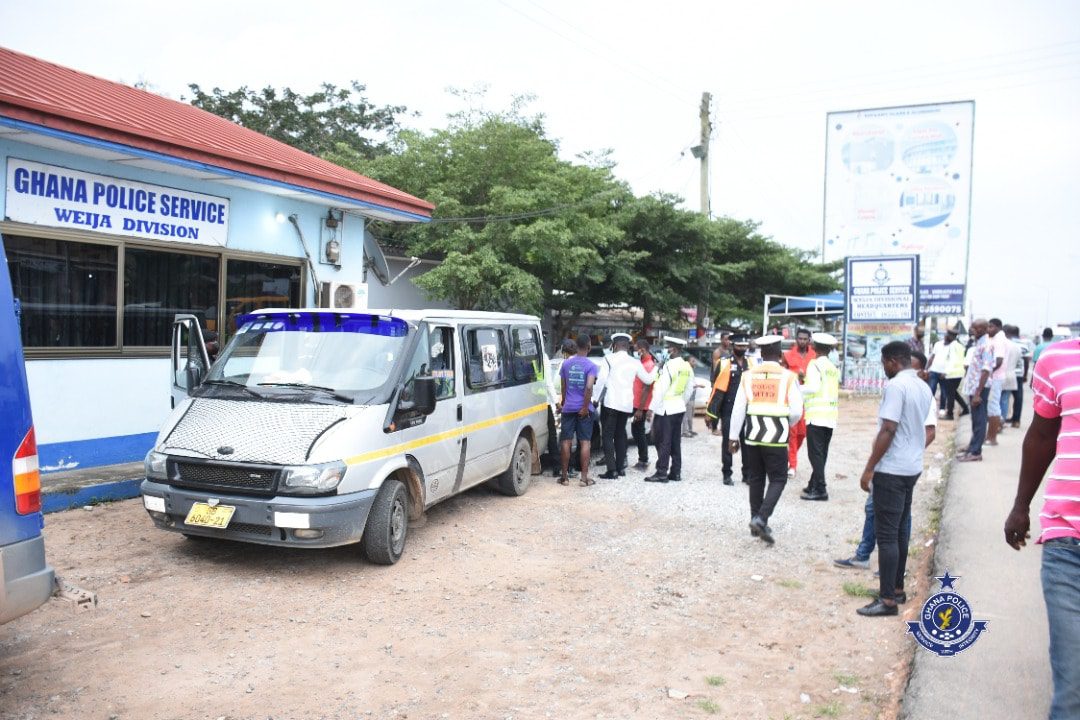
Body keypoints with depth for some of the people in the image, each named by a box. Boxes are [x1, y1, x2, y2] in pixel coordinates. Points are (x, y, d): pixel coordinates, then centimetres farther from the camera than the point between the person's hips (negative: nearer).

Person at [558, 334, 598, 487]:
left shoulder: (566, 364, 4)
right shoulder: (591, 366, -8)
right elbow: (589, 387, -20)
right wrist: (585, 407, -14)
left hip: (568, 408, 3)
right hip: (584, 409, -3)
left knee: (566, 441, 7)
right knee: (585, 442, 2)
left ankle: (565, 476, 12)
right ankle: (584, 477, 2)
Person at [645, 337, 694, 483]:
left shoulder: (669, 366, -17)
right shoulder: (687, 367, 7)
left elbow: (661, 389, -17)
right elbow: (689, 388, 12)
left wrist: (653, 409, -12)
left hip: (665, 409, -8)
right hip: (679, 408, 8)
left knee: (663, 442, -3)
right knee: (676, 441, 12)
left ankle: (661, 473, 0)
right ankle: (676, 472, 16)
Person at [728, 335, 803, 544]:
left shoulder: (748, 376, 0)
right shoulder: (788, 376, -6)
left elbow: (738, 409, 0)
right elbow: (796, 411, -7)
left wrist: (733, 436, 7)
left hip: (753, 435, 3)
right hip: (776, 438, -3)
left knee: (756, 479, 15)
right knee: (777, 480, 7)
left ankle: (756, 523, 22)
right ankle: (761, 518, -10)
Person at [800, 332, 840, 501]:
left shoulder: (815, 364, -6)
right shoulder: (834, 368, 16)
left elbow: (814, 386, -20)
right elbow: (833, 390, 14)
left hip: (816, 415, -7)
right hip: (831, 415, 7)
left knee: (815, 453, -6)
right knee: (822, 453, 12)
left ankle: (819, 489, -8)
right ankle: (814, 485, 19)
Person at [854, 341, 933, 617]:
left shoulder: (896, 386, -17)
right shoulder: (924, 388, 11)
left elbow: (888, 431, -21)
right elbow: (923, 429, 16)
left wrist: (869, 468, -17)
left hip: (891, 470, -9)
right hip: (912, 468, 9)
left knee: (886, 535, -4)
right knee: (901, 530, 16)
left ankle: (887, 599, -1)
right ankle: (897, 588, 25)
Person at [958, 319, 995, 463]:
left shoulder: (986, 346, -15)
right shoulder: (978, 343, 13)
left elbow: (986, 370, -20)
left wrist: (978, 393, -23)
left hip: (980, 388, -9)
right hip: (973, 386, 9)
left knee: (979, 421, -3)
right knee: (976, 420, 14)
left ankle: (975, 452, 1)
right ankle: (972, 448, 20)